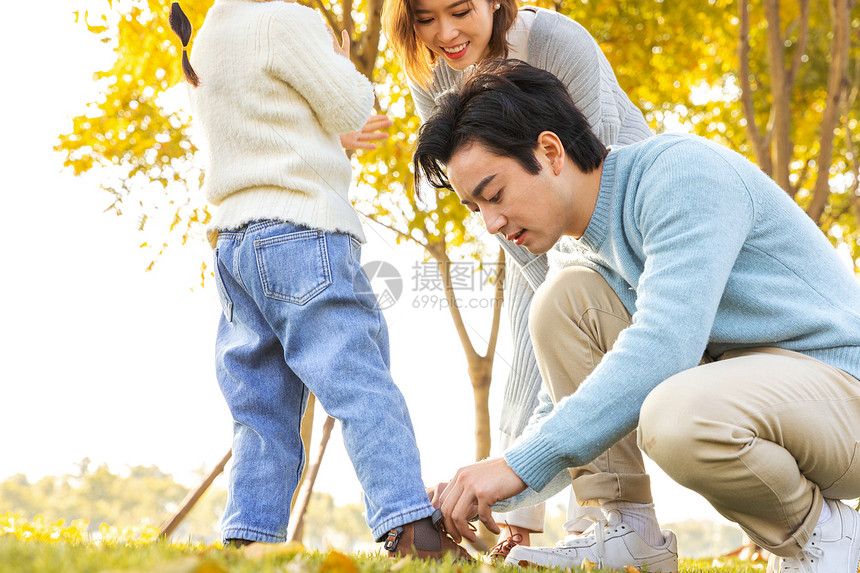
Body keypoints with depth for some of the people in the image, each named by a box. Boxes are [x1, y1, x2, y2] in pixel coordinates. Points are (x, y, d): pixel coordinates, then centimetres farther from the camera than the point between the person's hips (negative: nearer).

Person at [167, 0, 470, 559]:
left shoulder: (204, 46, 22)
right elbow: (348, 109, -3)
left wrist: (338, 132, 37)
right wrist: (347, 68, 18)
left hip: (235, 240, 8)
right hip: (302, 230, -8)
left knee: (263, 410, 6)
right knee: (364, 386, -11)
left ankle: (248, 538, -1)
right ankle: (410, 528, -18)